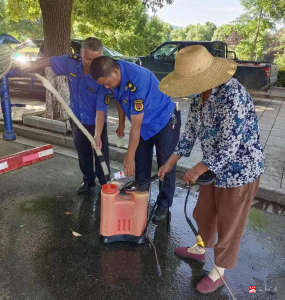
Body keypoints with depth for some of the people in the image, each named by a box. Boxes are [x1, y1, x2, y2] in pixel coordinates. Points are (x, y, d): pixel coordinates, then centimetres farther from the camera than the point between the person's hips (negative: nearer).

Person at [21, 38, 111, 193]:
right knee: (83, 153, 19)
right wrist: (28, 67, 0)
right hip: (76, 119, 5)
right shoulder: (72, 61, -15)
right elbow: (48, 61, 5)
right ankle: (88, 179, 39)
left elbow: (101, 110, -27)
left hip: (95, 123, -5)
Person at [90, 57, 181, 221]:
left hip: (165, 121, -7)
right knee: (141, 165, 11)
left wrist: (129, 156, -27)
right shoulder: (115, 74, -14)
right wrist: (121, 124, 14)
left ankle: (164, 204, 17)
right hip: (144, 123, 7)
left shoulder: (137, 80, -36)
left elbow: (136, 126, -32)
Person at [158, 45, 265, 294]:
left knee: (228, 225, 11)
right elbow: (190, 133, 8)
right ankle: (200, 250, 51)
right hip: (216, 169, 8)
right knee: (204, 213, 24)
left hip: (240, 171, -8)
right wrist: (170, 163, 9)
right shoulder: (200, 98, -1)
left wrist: (198, 169, -18)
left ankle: (219, 272, 34)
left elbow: (229, 145, -29)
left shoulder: (232, 95, -29)